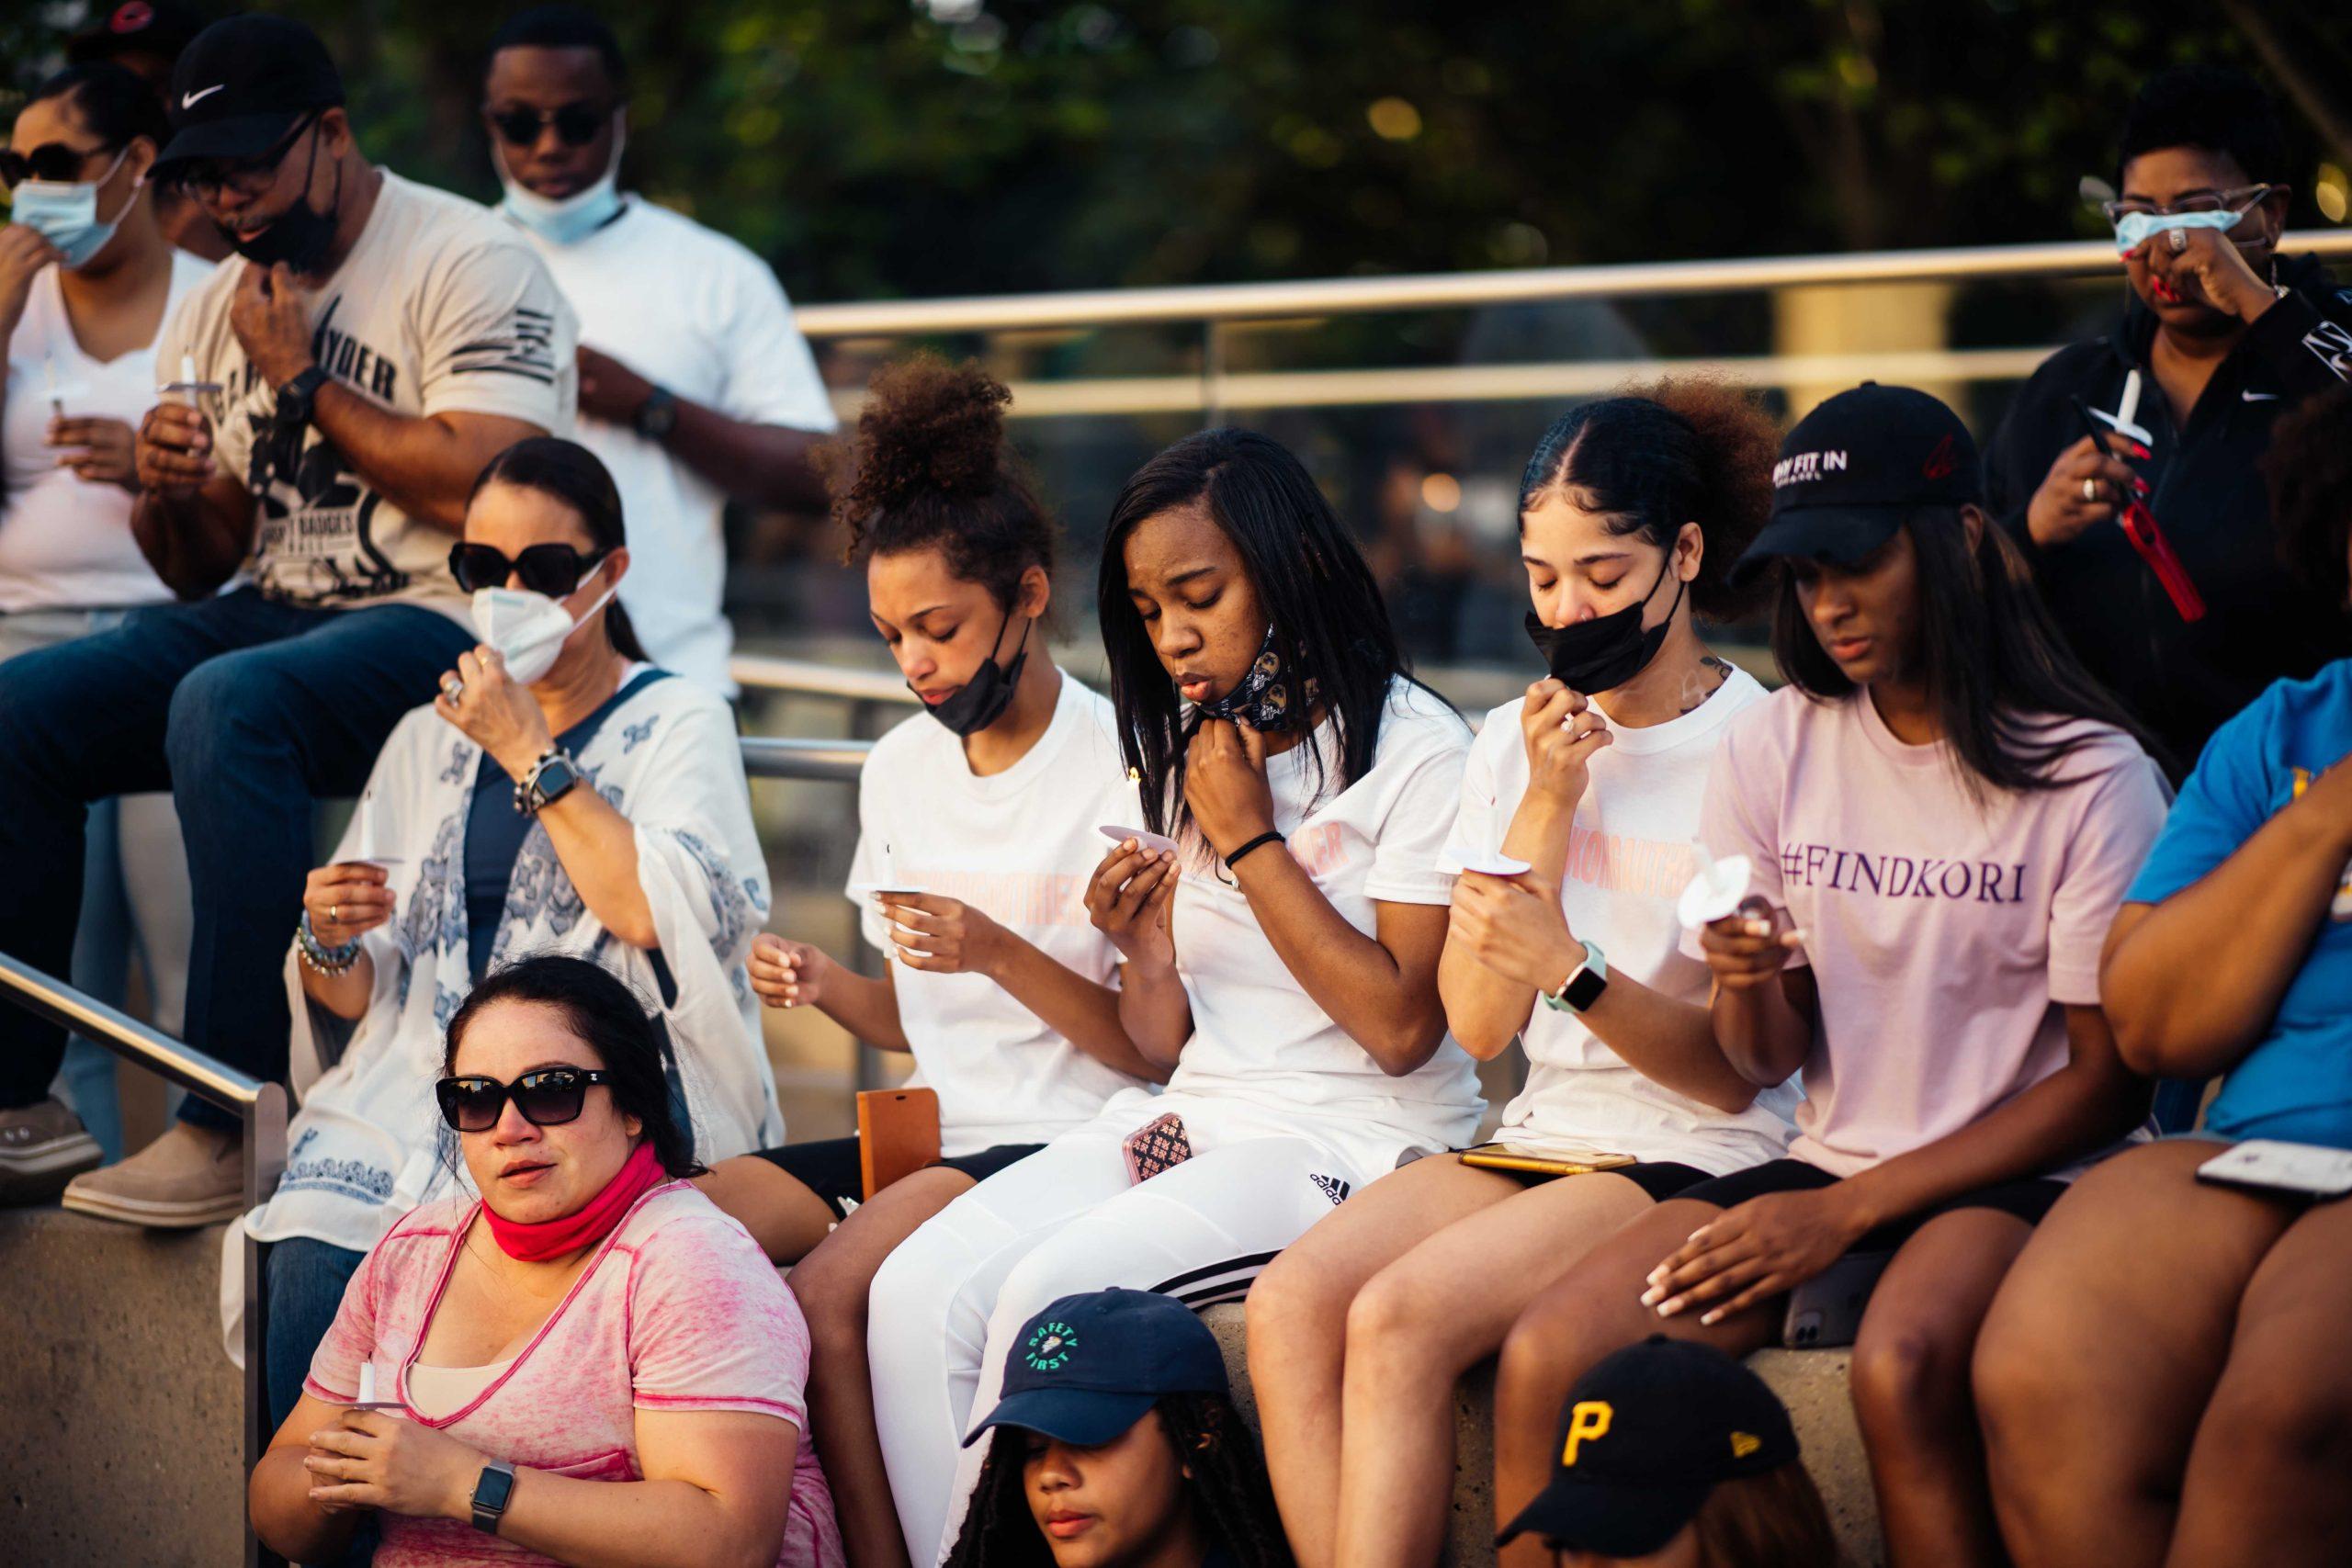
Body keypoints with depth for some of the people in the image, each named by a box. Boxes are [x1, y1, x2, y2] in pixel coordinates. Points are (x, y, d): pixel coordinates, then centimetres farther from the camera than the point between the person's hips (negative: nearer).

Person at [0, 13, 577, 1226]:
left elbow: (486, 491, -19)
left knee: (226, 705, -36)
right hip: (272, 617, 7)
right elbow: (200, 573, 18)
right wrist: (168, 497, -6)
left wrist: (304, 380, -11)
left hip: (441, 627, -7)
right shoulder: (214, 314, 15)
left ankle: (231, 1127, -35)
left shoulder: (468, 263, -6)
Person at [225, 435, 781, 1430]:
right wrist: (329, 946, -3)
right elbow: (359, 1000, 21)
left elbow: (659, 914, -12)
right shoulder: (427, 740, 22)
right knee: (311, 1267, -26)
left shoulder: (677, 722, 8)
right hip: (420, 1086, 4)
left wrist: (528, 753, -7)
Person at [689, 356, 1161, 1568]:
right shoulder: (901, 765, 14)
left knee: (829, 1294, -30)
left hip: (1062, 1141, -7)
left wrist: (1000, 954, -20)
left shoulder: (1116, 766, -7)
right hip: (926, 1126, 7)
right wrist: (830, 988, -1)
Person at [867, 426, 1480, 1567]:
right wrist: (1146, 958, -6)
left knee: (1045, 1294, -28)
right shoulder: (1187, 759, 15)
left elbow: (1401, 1027, -13)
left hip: (1352, 1146, -7)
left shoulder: (1416, 753, -6)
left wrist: (1250, 840, -11)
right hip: (1191, 1122, 7)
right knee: (918, 1292, -18)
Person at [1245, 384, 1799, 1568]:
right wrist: (1547, 806, -4)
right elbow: (1476, 1024, 5)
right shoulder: (1516, 741, 14)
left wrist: (1570, 966, -25)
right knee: (1290, 1302, -22)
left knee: (1401, 1316, -28)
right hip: (1541, 1136, 6)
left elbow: (1732, 1069, -8)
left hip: (1696, 1161, -6)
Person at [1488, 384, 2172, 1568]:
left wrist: (1852, 1209, -13)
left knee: (1900, 1368, -37)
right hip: (1827, 1154, 4)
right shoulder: (1774, 746, 7)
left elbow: (2109, 1080, -6)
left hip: (2018, 1170, -4)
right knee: (1543, 1362, -21)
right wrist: (1743, 981, -14)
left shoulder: (2088, 776, -6)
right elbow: (1769, 1063, 11)